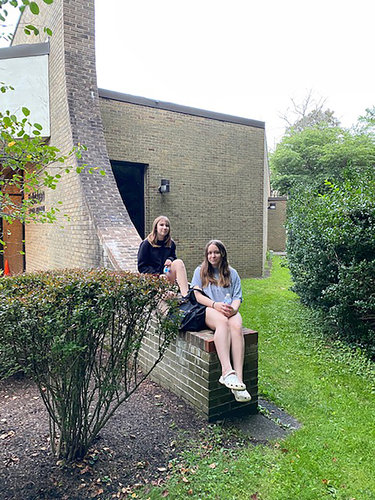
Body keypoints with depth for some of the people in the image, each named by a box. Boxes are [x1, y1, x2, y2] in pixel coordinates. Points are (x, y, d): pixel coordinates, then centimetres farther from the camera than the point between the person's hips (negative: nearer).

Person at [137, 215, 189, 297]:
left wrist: (170, 260, -4)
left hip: (167, 276, 4)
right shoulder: (147, 244, -3)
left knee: (178, 262, -27)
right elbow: (141, 267, -4)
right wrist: (158, 275, -16)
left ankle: (185, 294, -41)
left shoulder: (171, 244, 10)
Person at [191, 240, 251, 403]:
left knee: (236, 325, -35)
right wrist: (215, 304, -13)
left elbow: (237, 297, 12)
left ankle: (239, 378, -43)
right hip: (208, 310, -1)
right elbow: (196, 295, 4)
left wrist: (233, 308, -13)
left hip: (229, 310, 2)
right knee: (222, 321, -38)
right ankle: (227, 371, -51)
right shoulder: (200, 271, 18)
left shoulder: (232, 273, 23)